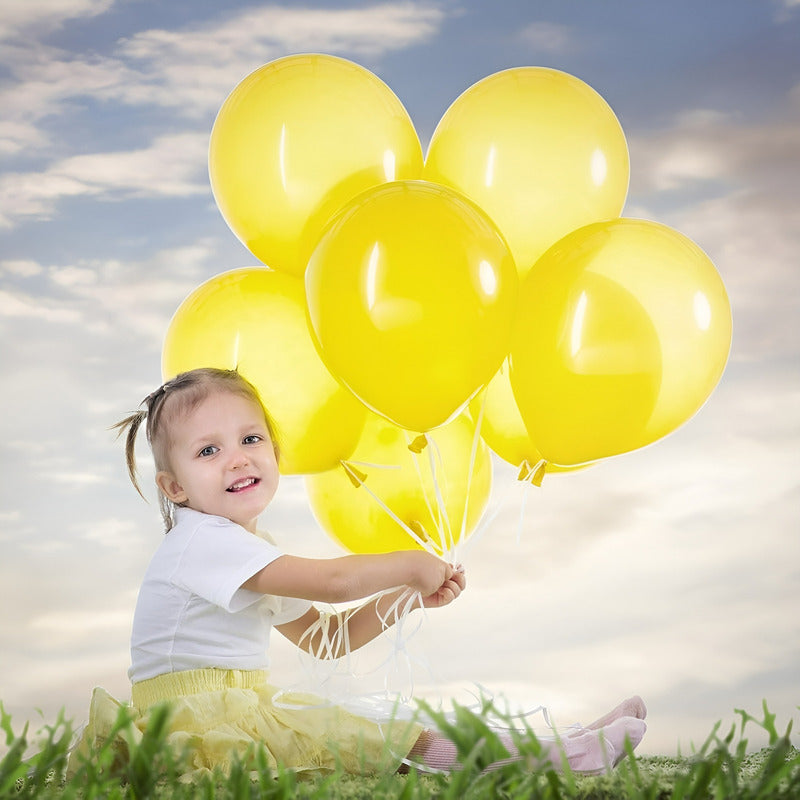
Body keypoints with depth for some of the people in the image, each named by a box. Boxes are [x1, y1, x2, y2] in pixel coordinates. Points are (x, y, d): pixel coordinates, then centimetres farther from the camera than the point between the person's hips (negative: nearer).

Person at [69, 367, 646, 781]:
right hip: (192, 721, -9)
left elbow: (326, 637, 18)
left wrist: (406, 597, 4)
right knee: (369, 736, -21)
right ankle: (547, 757, -22)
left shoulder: (255, 558, 17)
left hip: (239, 712, 9)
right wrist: (412, 565, -7)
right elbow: (331, 581, -22)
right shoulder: (203, 540, -16)